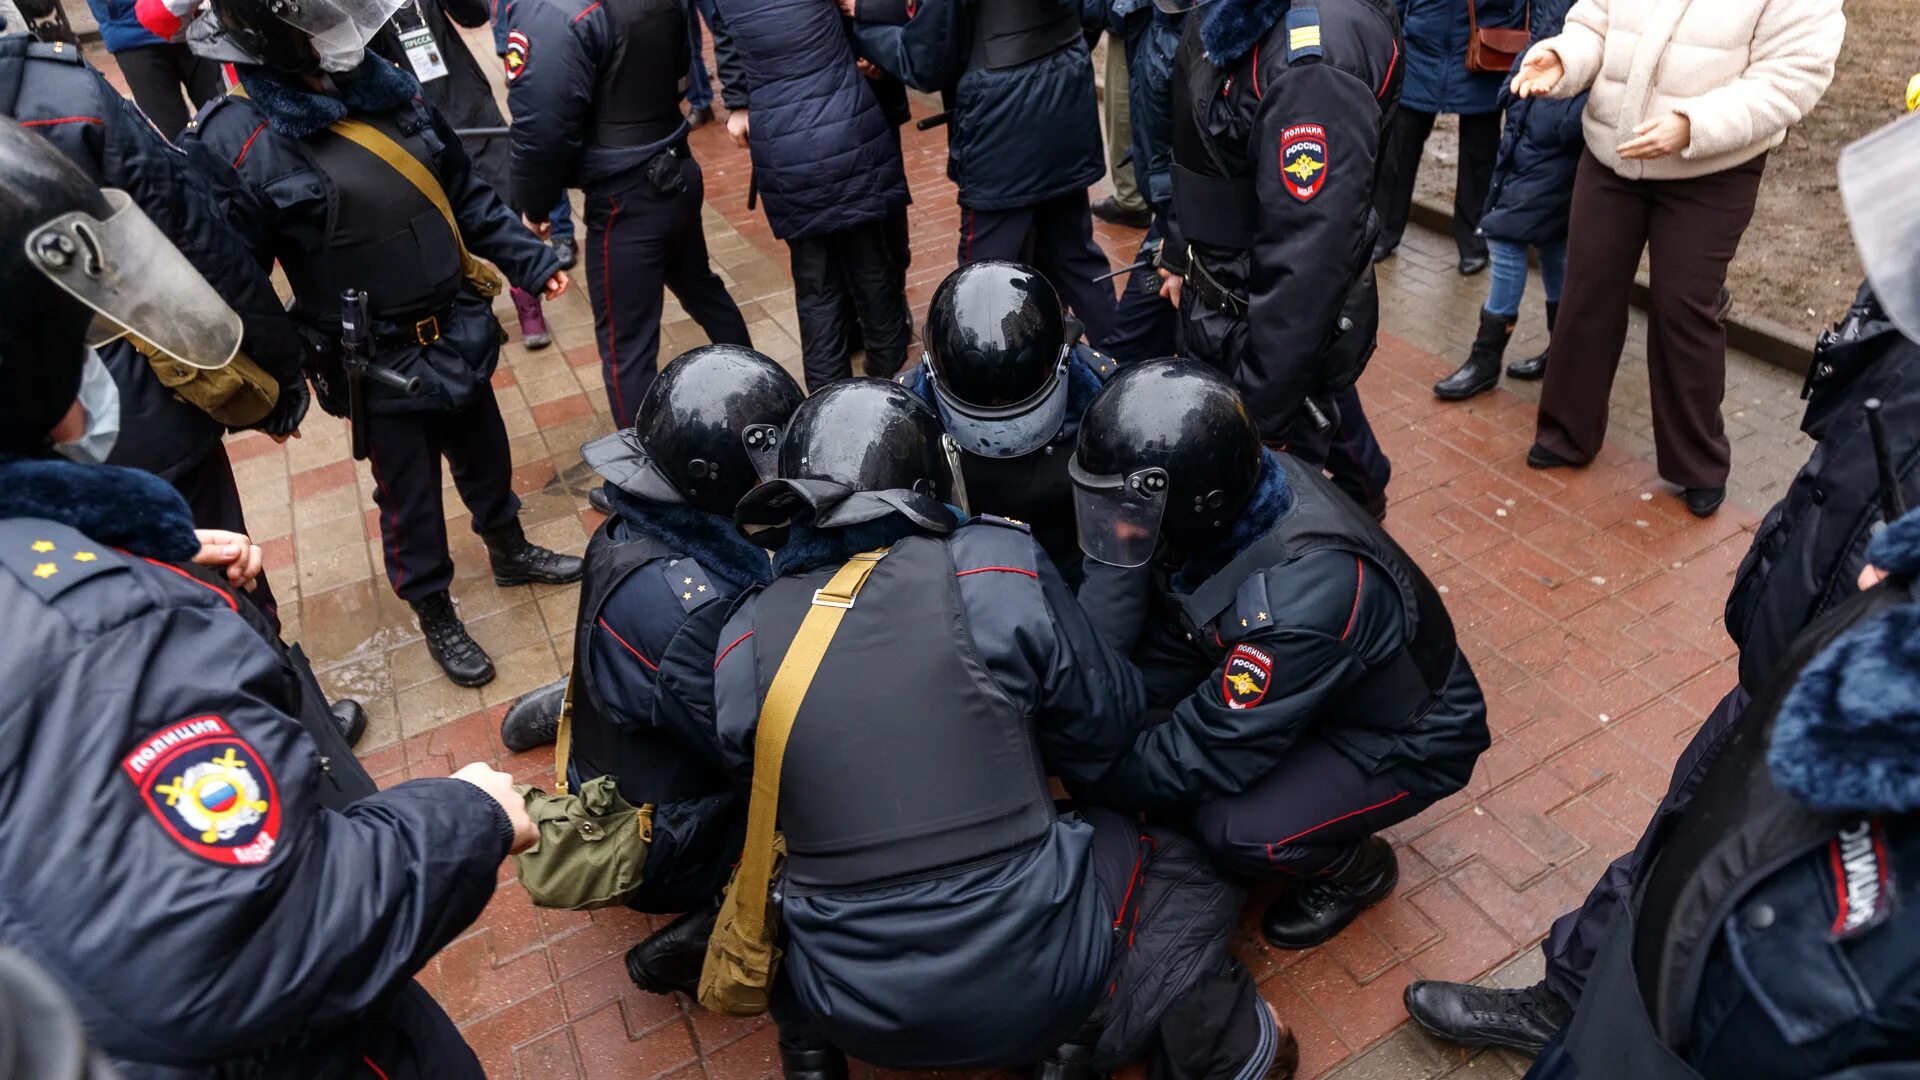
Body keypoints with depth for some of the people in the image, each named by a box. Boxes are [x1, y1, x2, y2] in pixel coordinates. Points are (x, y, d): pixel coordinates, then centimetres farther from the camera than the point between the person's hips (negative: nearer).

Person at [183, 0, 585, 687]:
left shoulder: (386, 86, 0)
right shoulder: (237, 141, -18)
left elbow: (465, 195, 10)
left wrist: (528, 259, 7)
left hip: (460, 333, 6)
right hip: (379, 365, -5)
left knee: (486, 456, 24)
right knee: (409, 499, 11)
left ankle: (510, 552, 50)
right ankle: (435, 615, 33)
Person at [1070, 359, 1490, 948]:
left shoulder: (1304, 597, -40)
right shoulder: (1229, 490, -19)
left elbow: (1206, 756, -29)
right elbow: (1099, 659, -17)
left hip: (1404, 736, -6)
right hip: (1289, 690, 7)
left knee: (1233, 829, -28)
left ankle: (1355, 868, 6)